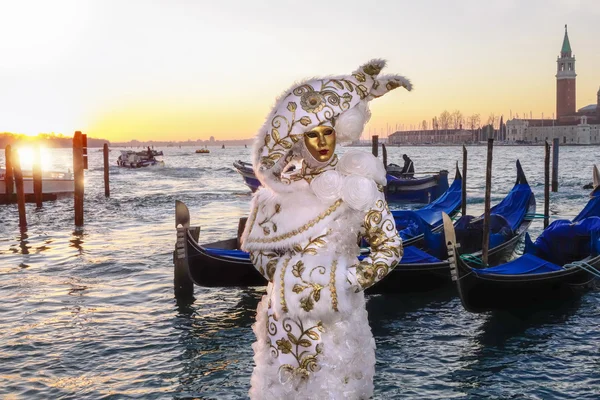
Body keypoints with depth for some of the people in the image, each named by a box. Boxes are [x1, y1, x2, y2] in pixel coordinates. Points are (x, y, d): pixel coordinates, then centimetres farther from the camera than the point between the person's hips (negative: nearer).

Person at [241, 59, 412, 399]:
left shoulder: (358, 186, -4)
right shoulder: (282, 187, 0)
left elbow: (391, 248, -2)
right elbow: (260, 249, 3)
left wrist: (347, 281, -12)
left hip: (338, 316, -2)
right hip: (287, 313, 2)